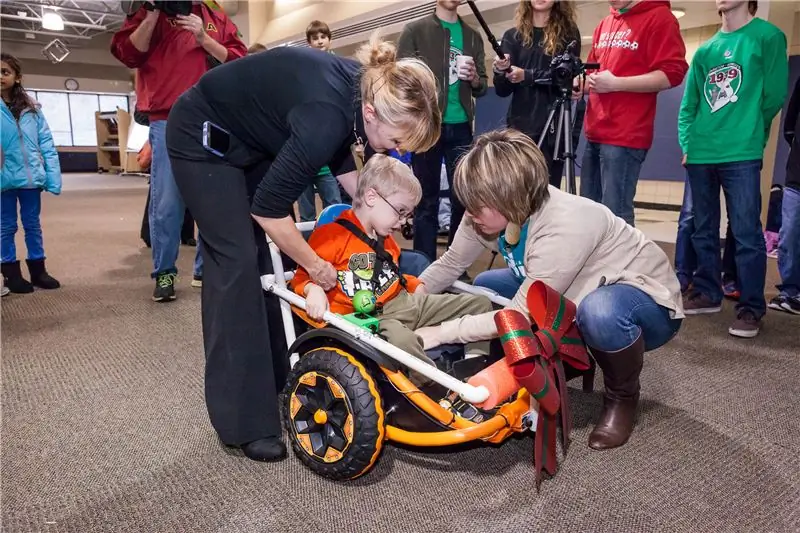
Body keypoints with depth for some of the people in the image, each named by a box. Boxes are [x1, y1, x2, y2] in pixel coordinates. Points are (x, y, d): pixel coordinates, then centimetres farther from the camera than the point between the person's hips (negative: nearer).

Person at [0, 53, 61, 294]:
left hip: (30, 177, 2)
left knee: (33, 224, 13)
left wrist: (53, 177, -5)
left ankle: (37, 270, 25)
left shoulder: (31, 108, 5)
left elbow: (46, 144, 2)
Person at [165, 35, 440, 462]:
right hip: (204, 139, -8)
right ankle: (243, 422, -5)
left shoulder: (362, 89, -12)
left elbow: (339, 151, 7)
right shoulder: (325, 114, -36)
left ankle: (280, 375, 21)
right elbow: (268, 207, -29)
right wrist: (315, 266, -18)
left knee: (273, 253, 6)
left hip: (251, 137, 9)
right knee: (238, 262, -13)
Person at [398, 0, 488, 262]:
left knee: (463, 198, 4)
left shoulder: (473, 36, 15)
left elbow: (482, 88, 13)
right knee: (427, 201, 0)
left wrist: (475, 78, -10)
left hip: (461, 128, 4)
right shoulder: (414, 30, 5)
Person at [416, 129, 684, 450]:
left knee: (599, 311, -41)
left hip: (649, 302, -7)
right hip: (578, 298, 7)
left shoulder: (565, 226, -37)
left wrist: (439, 333, -29)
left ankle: (623, 397, -8)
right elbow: (450, 265, -4)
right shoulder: (494, 211, -16)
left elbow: (519, 316, -34)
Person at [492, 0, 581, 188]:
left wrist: (528, 76, -17)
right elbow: (502, 90, 6)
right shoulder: (513, 35, 10)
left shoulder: (568, 32, 6)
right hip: (519, 125, 2)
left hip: (553, 126, -1)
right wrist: (501, 71, -16)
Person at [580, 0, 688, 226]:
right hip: (594, 133, 8)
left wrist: (615, 84, -17)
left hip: (625, 136, -7)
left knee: (615, 214, -10)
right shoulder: (605, 24, 19)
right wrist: (585, 80, 5)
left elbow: (672, 74, -12)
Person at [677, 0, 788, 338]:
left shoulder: (768, 37, 2)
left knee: (746, 233, -6)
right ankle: (707, 293, 23)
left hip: (742, 155, -5)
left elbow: (774, 96, 0)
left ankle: (751, 309, 1)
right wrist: (688, 142, 4)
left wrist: (747, 131, 8)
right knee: (704, 230, 11)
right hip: (699, 155, 5)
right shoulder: (704, 50, 15)